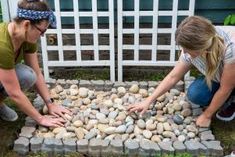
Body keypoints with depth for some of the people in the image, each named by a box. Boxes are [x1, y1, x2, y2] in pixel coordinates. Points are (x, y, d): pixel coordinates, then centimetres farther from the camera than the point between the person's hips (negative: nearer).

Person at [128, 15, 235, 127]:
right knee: (195, 94, -21)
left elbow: (225, 89, -27)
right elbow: (173, 77, -10)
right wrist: (148, 101, -11)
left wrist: (207, 115, -16)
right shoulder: (192, 50, -24)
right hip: (218, 77, 4)